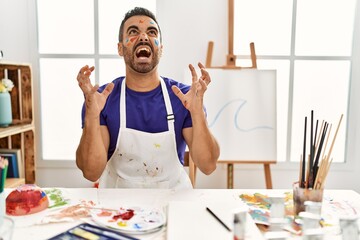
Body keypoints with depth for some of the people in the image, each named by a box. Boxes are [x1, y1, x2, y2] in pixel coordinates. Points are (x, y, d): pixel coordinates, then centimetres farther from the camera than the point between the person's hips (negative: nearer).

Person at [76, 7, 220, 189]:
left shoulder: (185, 96, -14)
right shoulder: (100, 98, -15)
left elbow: (208, 166, -20)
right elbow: (91, 172, -20)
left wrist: (197, 113, -34)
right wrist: (92, 115, -34)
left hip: (175, 187, 1)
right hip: (118, 193, 0)